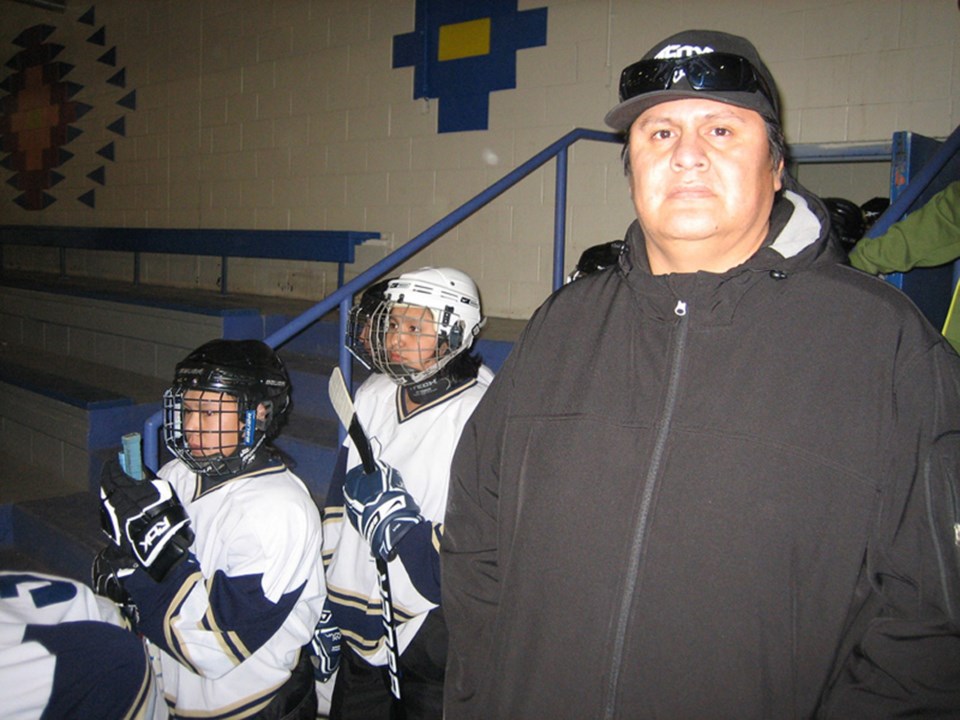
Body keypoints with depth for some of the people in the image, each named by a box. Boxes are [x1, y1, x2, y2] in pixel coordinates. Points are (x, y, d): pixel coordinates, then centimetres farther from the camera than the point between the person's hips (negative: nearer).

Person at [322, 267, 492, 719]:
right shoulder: (373, 395, 2)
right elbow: (340, 500, 11)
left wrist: (401, 524, -27)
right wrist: (324, 601, 13)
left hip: (430, 637, -6)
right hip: (357, 624, 7)